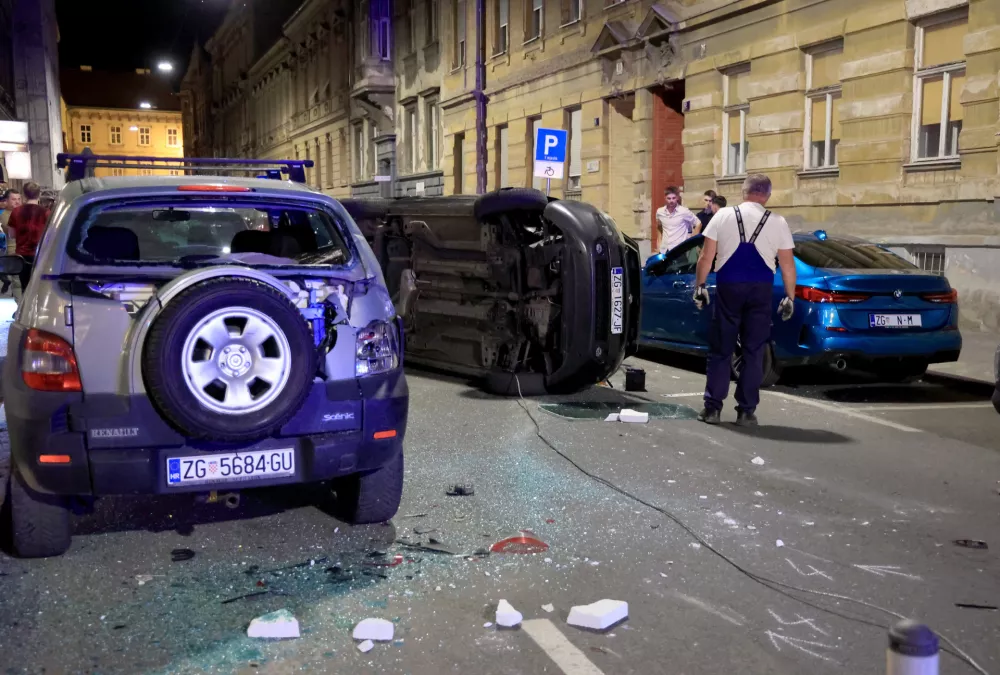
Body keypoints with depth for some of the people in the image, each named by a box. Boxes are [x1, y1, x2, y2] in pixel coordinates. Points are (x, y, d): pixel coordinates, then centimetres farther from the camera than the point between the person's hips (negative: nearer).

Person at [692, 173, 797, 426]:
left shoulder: (723, 215, 2)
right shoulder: (778, 223, 3)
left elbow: (706, 257, 1)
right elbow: (788, 264, 3)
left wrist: (699, 286, 9)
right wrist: (790, 297, 11)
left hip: (728, 287, 0)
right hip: (761, 290, 0)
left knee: (720, 350, 8)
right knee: (754, 351, 7)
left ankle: (712, 408, 8)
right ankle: (746, 411, 9)